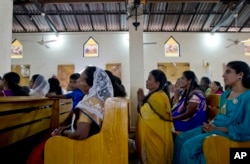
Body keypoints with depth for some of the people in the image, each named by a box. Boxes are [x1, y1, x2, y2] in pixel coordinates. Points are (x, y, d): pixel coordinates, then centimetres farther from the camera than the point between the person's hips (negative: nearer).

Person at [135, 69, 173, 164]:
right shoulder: (154, 95, 9)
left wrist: (140, 100, -11)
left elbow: (145, 114, -21)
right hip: (154, 135, 9)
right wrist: (142, 100, 1)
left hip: (155, 137, -9)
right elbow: (145, 113, 11)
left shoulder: (158, 97, -22)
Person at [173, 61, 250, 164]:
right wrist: (211, 124, -1)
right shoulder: (225, 94, 14)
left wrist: (218, 129, -19)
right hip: (215, 127, 9)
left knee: (189, 145, -23)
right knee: (181, 139, -6)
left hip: (230, 133, -8)